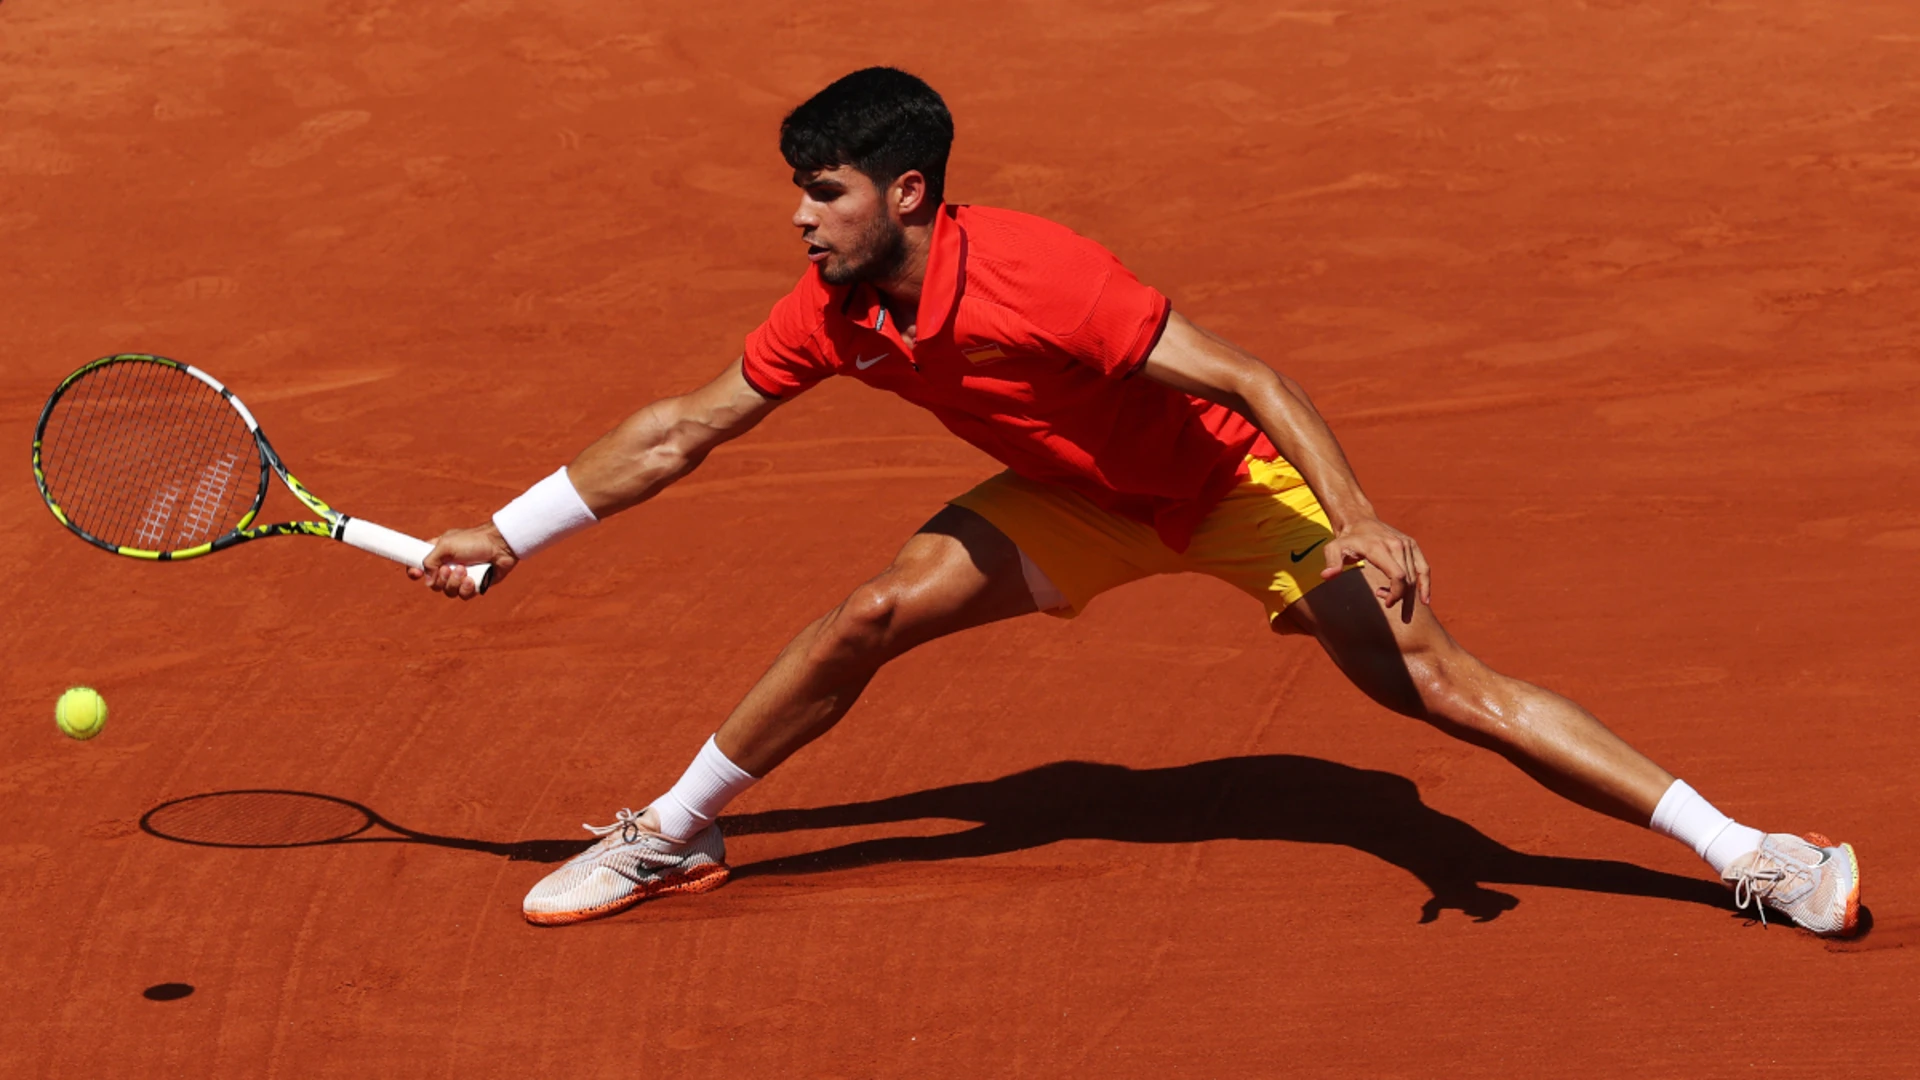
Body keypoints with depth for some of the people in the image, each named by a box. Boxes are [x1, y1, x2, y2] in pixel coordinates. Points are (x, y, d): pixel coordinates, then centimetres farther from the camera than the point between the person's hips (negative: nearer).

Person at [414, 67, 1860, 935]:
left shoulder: (1036, 276, -35)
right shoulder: (833, 312, -14)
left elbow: (1250, 379, -33)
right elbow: (682, 429, -1)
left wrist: (1356, 520, -45)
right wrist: (504, 537, 0)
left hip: (1237, 481, -6)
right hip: (1089, 500, 6)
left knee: (1443, 688, -14)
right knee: (870, 617, -7)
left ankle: (1743, 852, -10)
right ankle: (674, 836, 13)